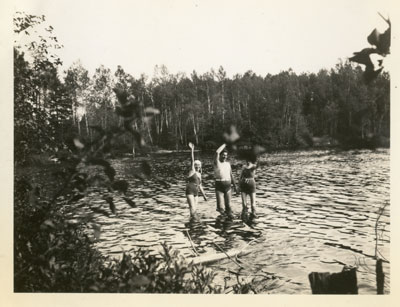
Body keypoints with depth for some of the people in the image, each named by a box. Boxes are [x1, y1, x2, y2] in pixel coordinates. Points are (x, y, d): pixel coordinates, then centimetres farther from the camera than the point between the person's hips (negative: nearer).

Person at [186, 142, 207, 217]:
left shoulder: (199, 174, 18)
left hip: (196, 192, 7)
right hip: (190, 191, -7)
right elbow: (192, 160, -12)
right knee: (192, 207, -17)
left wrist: (204, 195, 25)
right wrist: (192, 150, -20)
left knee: (194, 209, 6)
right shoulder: (192, 171, 0)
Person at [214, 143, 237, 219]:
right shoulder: (217, 162, -3)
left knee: (228, 204, 10)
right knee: (220, 205, -8)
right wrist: (224, 145, -6)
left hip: (228, 185, 4)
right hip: (219, 185, -4)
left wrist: (234, 185, 16)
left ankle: (229, 213, 30)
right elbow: (217, 152, -20)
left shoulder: (228, 164, 12)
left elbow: (231, 175, 17)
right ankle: (219, 208, 23)